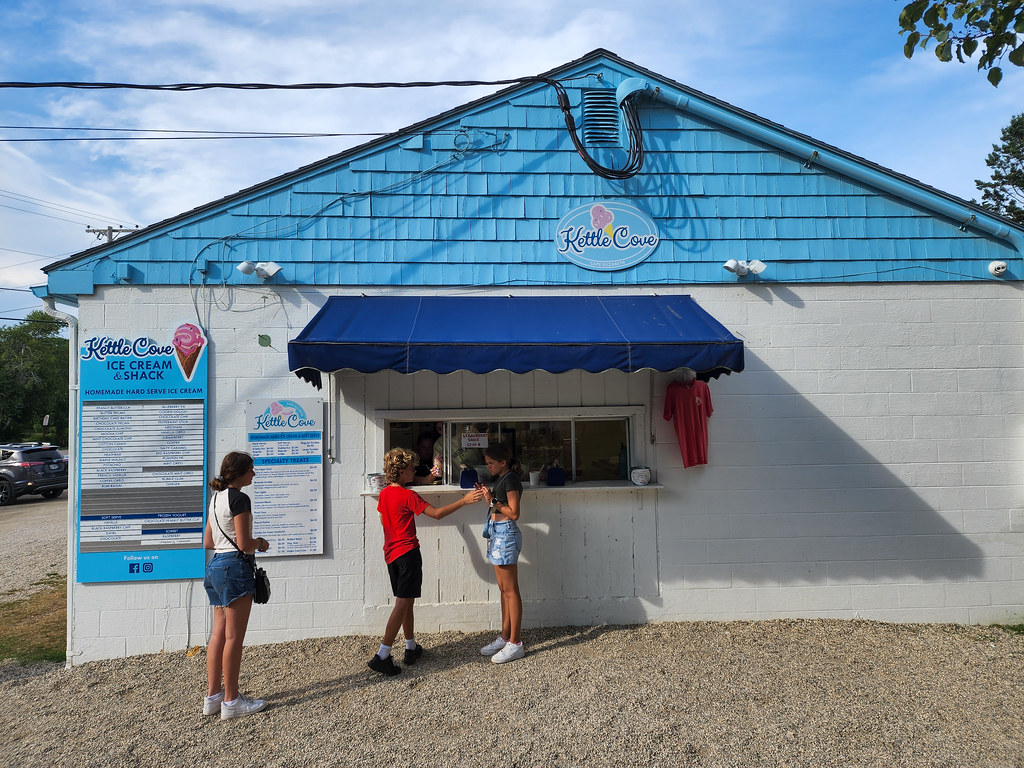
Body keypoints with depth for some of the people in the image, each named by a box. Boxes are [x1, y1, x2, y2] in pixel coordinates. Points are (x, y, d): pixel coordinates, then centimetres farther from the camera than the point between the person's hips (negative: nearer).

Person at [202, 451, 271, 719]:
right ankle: (231, 701, 6)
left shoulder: (216, 498, 14)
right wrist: (261, 543, 0)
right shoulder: (239, 499, -14)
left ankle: (214, 696, 20)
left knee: (219, 634, 13)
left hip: (215, 564, 9)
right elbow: (244, 544, -18)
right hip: (235, 566, -9)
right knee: (234, 637, -2)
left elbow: (208, 542, 18)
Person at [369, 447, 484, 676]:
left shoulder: (384, 494, 8)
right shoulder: (408, 496, -15)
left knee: (406, 601, 17)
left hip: (391, 554, 8)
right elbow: (436, 513, -18)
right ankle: (382, 655, -10)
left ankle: (411, 647, 27)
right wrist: (464, 501, -18)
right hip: (408, 553, -8)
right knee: (403, 603, -6)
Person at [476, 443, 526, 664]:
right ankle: (505, 637, 22)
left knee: (510, 590, -5)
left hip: (506, 535, -10)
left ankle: (515, 644, 0)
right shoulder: (500, 479, 15)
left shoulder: (511, 479, -13)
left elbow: (513, 513, -17)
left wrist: (492, 501, -15)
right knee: (504, 589, 14)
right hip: (497, 534, 10)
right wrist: (488, 495, 4)